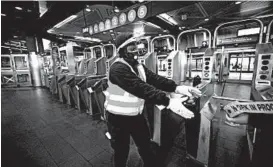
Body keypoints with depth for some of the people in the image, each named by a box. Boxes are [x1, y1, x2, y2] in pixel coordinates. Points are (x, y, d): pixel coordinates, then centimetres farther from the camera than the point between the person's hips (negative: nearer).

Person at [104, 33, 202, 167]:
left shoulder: (138, 66, 1)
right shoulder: (118, 68, -25)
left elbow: (154, 78, -8)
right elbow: (140, 88, -37)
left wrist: (176, 88, -21)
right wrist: (168, 101, -41)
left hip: (136, 115, 7)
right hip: (118, 118, -6)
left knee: (145, 146, 23)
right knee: (122, 151, 17)